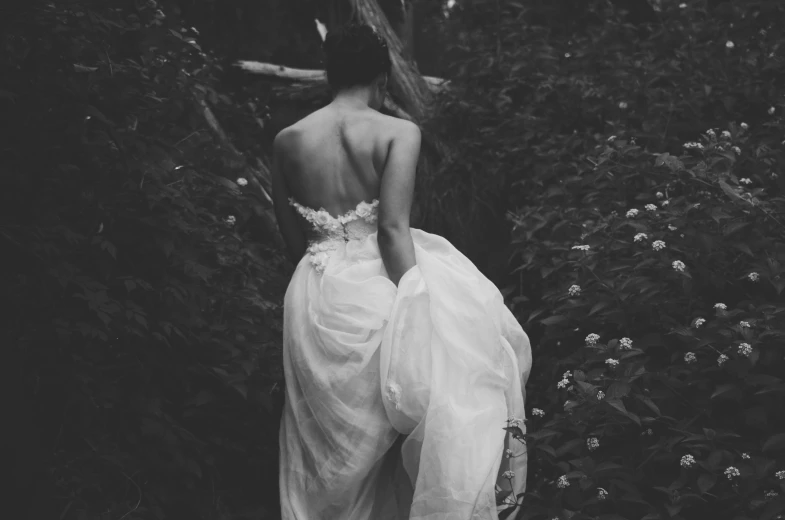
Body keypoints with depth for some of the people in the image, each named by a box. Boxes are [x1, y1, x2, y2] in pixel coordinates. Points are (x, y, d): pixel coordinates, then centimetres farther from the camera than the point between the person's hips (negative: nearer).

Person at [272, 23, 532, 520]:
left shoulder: (287, 141, 2)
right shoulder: (398, 132, -10)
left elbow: (293, 239, 8)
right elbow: (393, 230, -18)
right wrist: (415, 312, -17)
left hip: (313, 302, 4)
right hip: (377, 291, -4)